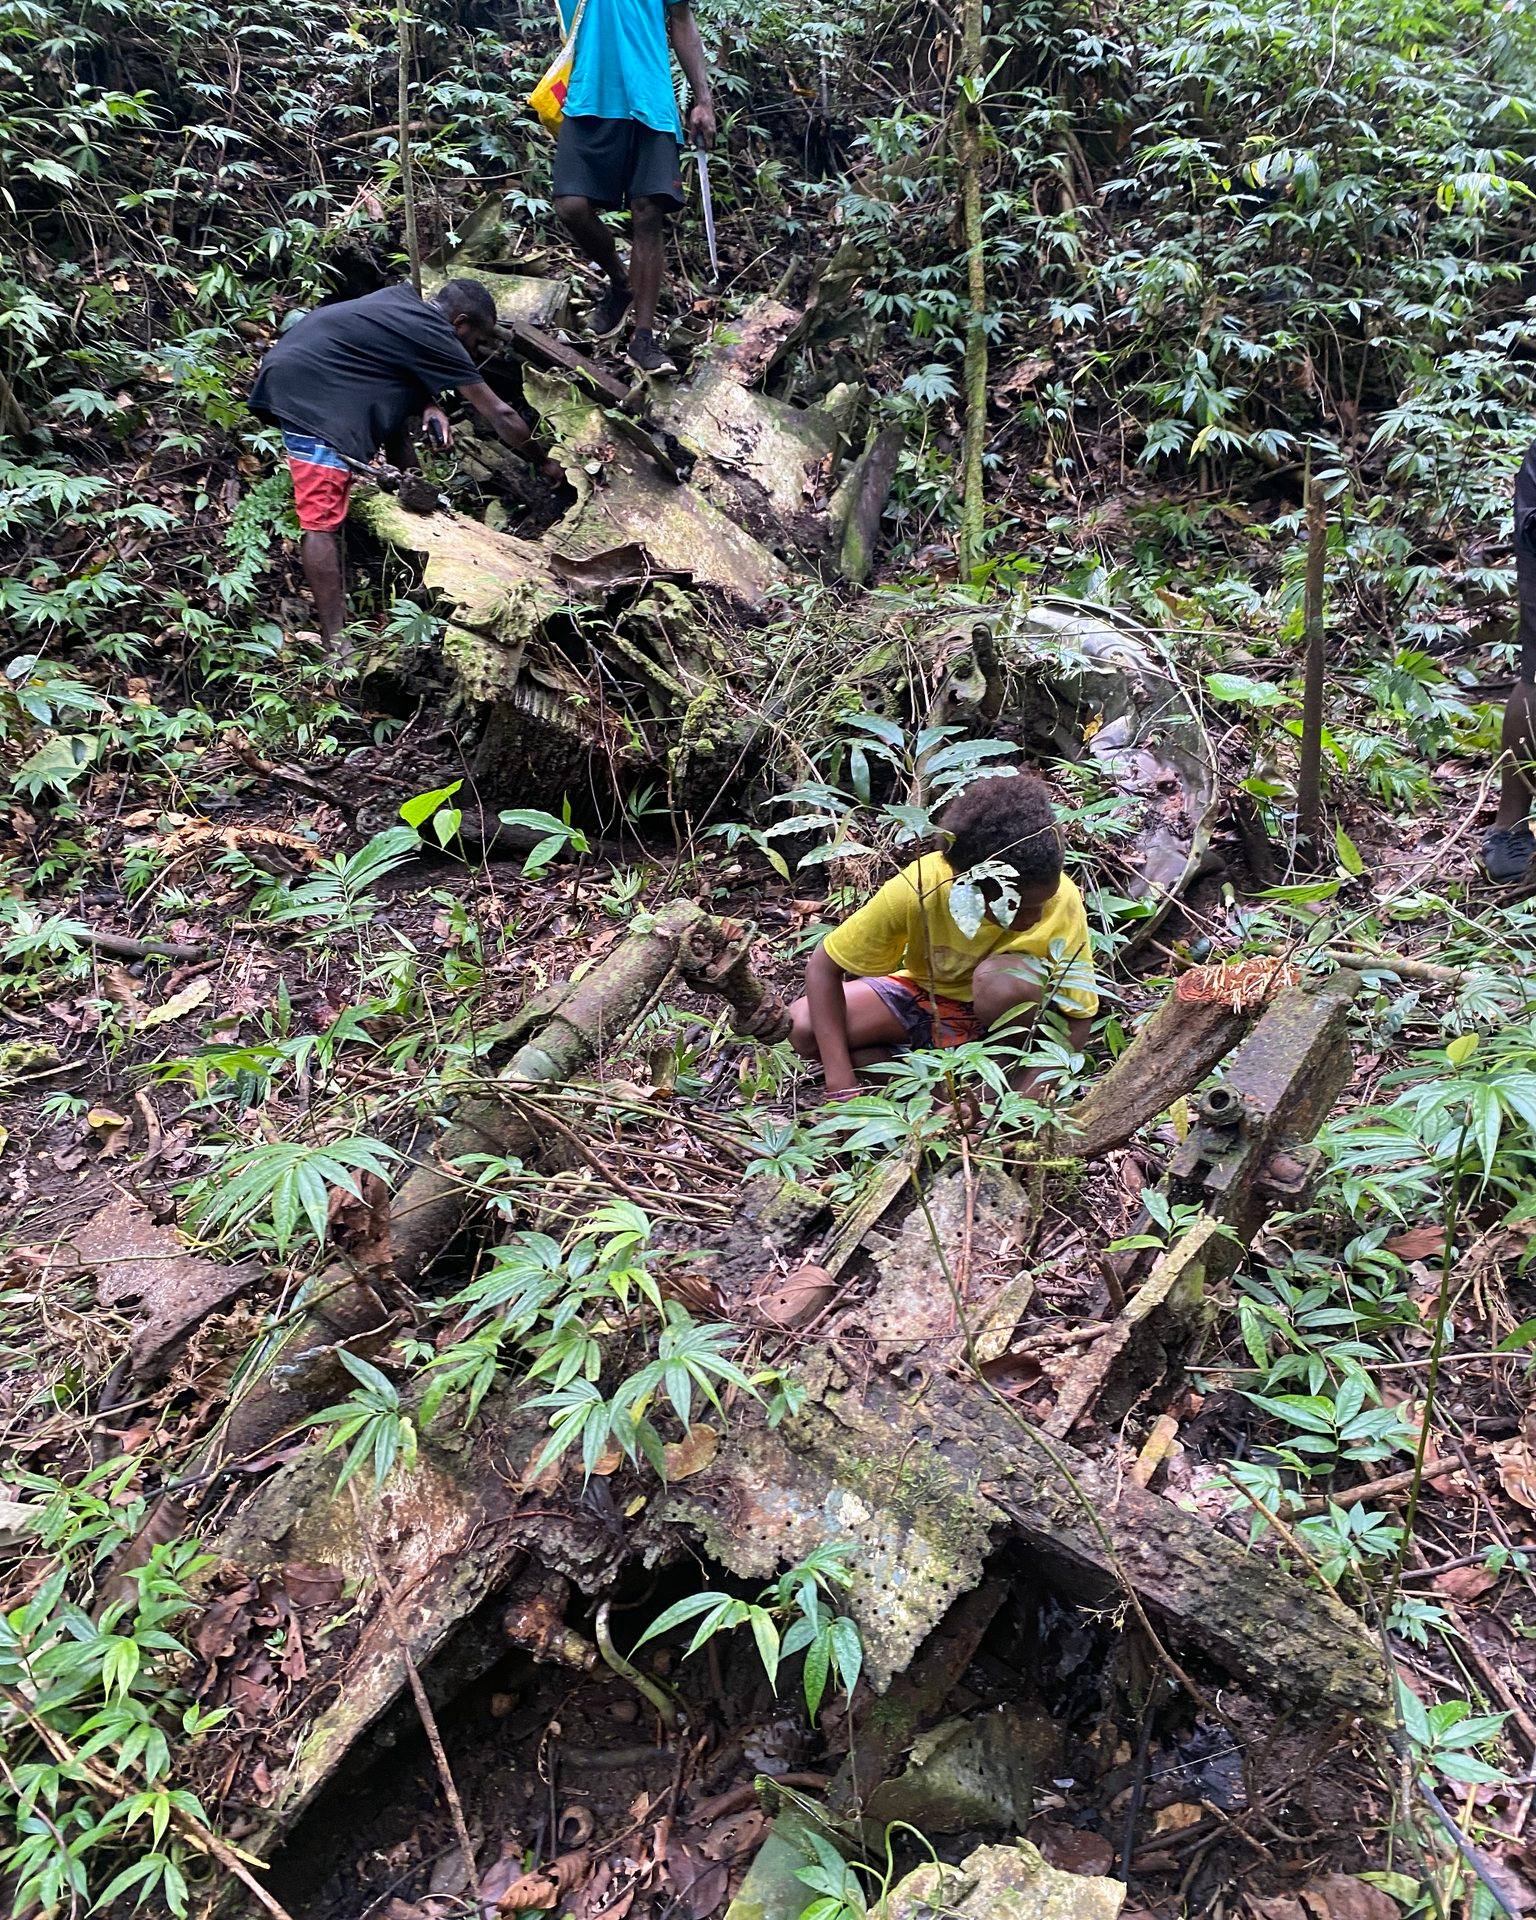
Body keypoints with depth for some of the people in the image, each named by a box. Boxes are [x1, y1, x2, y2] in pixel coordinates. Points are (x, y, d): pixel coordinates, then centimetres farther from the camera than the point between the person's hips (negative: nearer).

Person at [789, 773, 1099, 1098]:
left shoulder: (1062, 901, -29)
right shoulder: (915, 889, -30)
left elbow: (1078, 1018, -20)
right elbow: (823, 967, -20)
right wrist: (841, 1086, -27)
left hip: (1004, 1010, -1)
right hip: (924, 992, 1)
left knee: (1002, 979, -37)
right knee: (803, 1027, -20)